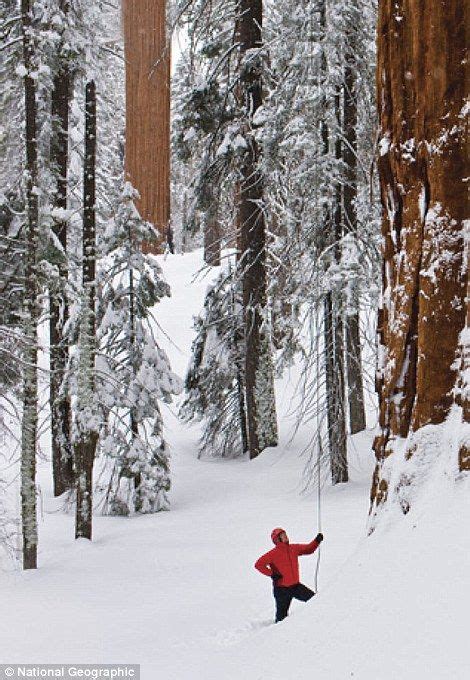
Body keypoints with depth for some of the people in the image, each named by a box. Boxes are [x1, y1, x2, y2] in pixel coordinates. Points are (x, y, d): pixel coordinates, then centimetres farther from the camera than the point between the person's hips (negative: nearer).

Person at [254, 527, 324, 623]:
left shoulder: (294, 548, 2)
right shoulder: (274, 553, -15)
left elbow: (308, 549, 14)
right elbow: (259, 564, -17)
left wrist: (317, 541, -1)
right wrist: (272, 574, -20)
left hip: (295, 585, 5)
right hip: (282, 589, -5)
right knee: (282, 616, 2)